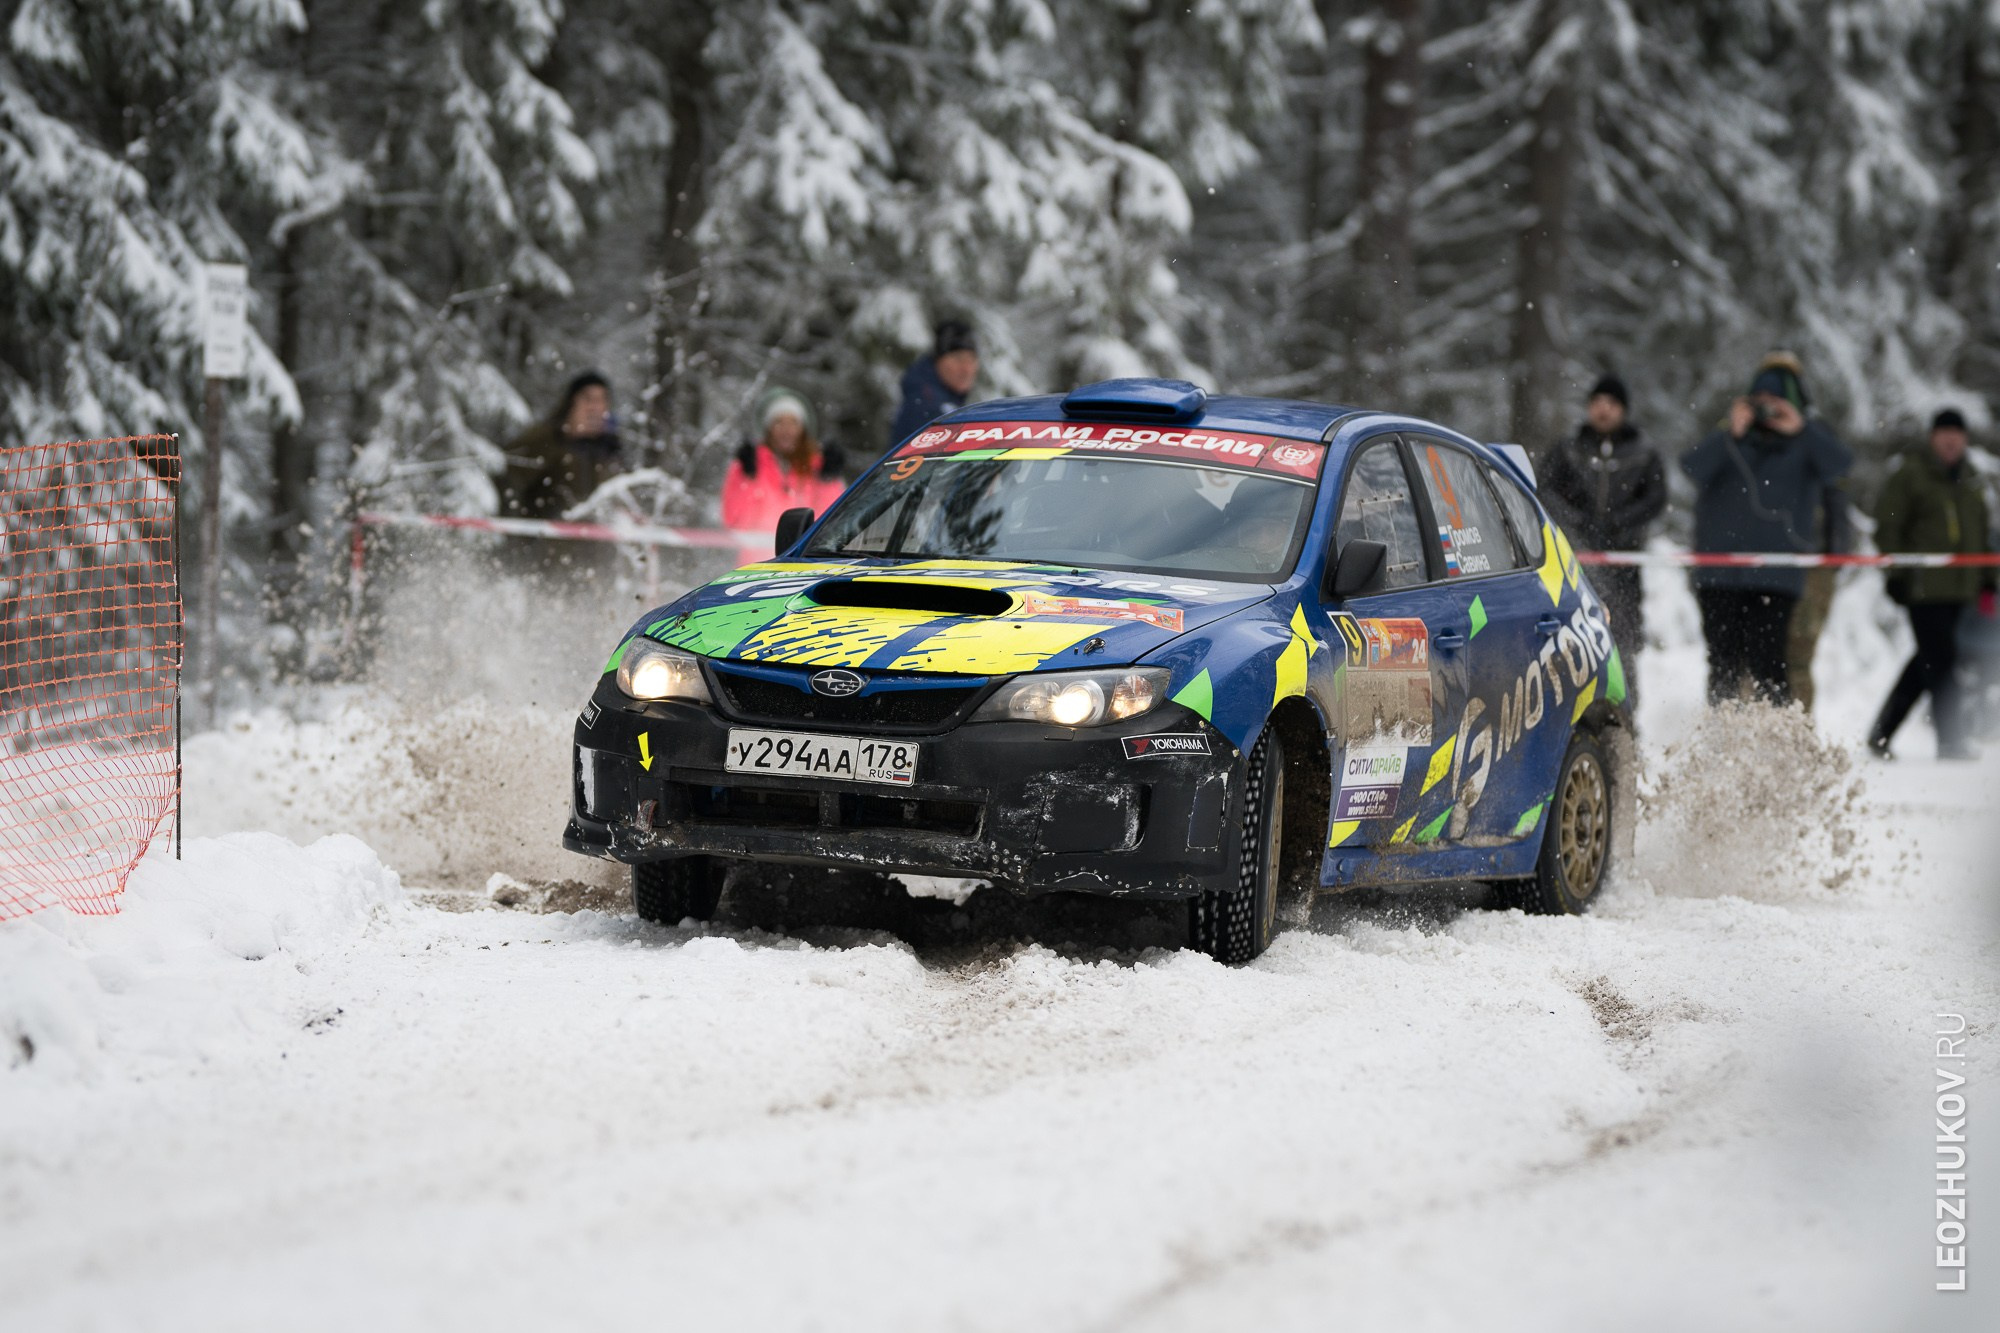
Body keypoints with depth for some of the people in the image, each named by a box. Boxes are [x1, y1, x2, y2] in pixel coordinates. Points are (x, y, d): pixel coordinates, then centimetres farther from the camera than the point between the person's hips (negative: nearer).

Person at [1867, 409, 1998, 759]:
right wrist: (1896, 573, -11)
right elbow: (1887, 526, -4)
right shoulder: (1911, 474, -3)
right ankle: (1951, 741, -11)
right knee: (1941, 661, -12)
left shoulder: (1969, 480, 17)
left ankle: (1881, 733, 19)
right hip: (1923, 587, -7)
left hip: (1958, 590, 7)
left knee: (1928, 662, 9)